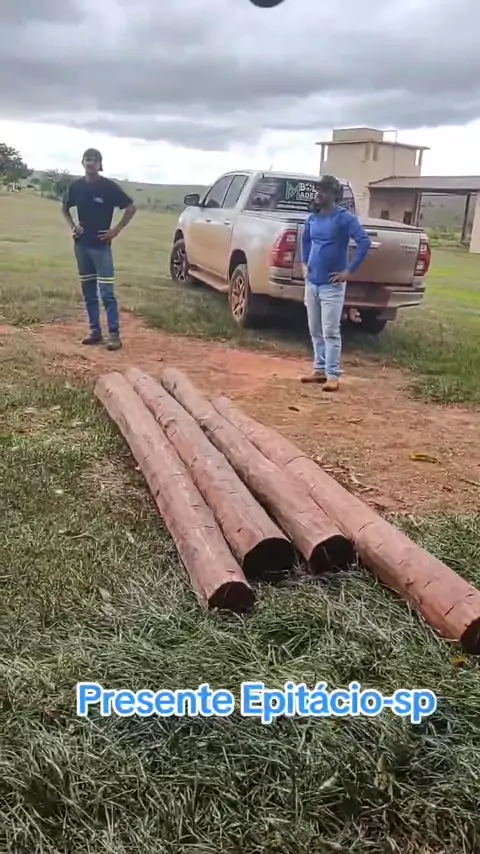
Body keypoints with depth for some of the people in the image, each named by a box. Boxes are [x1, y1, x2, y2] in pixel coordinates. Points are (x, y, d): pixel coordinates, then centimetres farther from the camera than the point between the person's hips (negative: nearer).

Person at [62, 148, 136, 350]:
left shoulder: (109, 186, -8)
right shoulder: (76, 186, 5)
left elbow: (131, 208, -3)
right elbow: (65, 208, 21)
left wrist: (116, 230, -7)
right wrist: (72, 225, 5)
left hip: (101, 245, -5)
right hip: (81, 245, 5)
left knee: (107, 292, -9)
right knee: (88, 291, 8)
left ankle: (114, 334, -6)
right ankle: (95, 331, 16)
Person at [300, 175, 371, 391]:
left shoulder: (344, 218, -11)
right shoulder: (313, 218, 9)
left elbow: (365, 242, -19)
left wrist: (349, 271, -19)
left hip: (331, 285, -7)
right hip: (311, 283, 7)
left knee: (330, 332, -6)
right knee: (315, 331, 12)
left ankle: (333, 375, -1)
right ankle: (319, 369, 23)